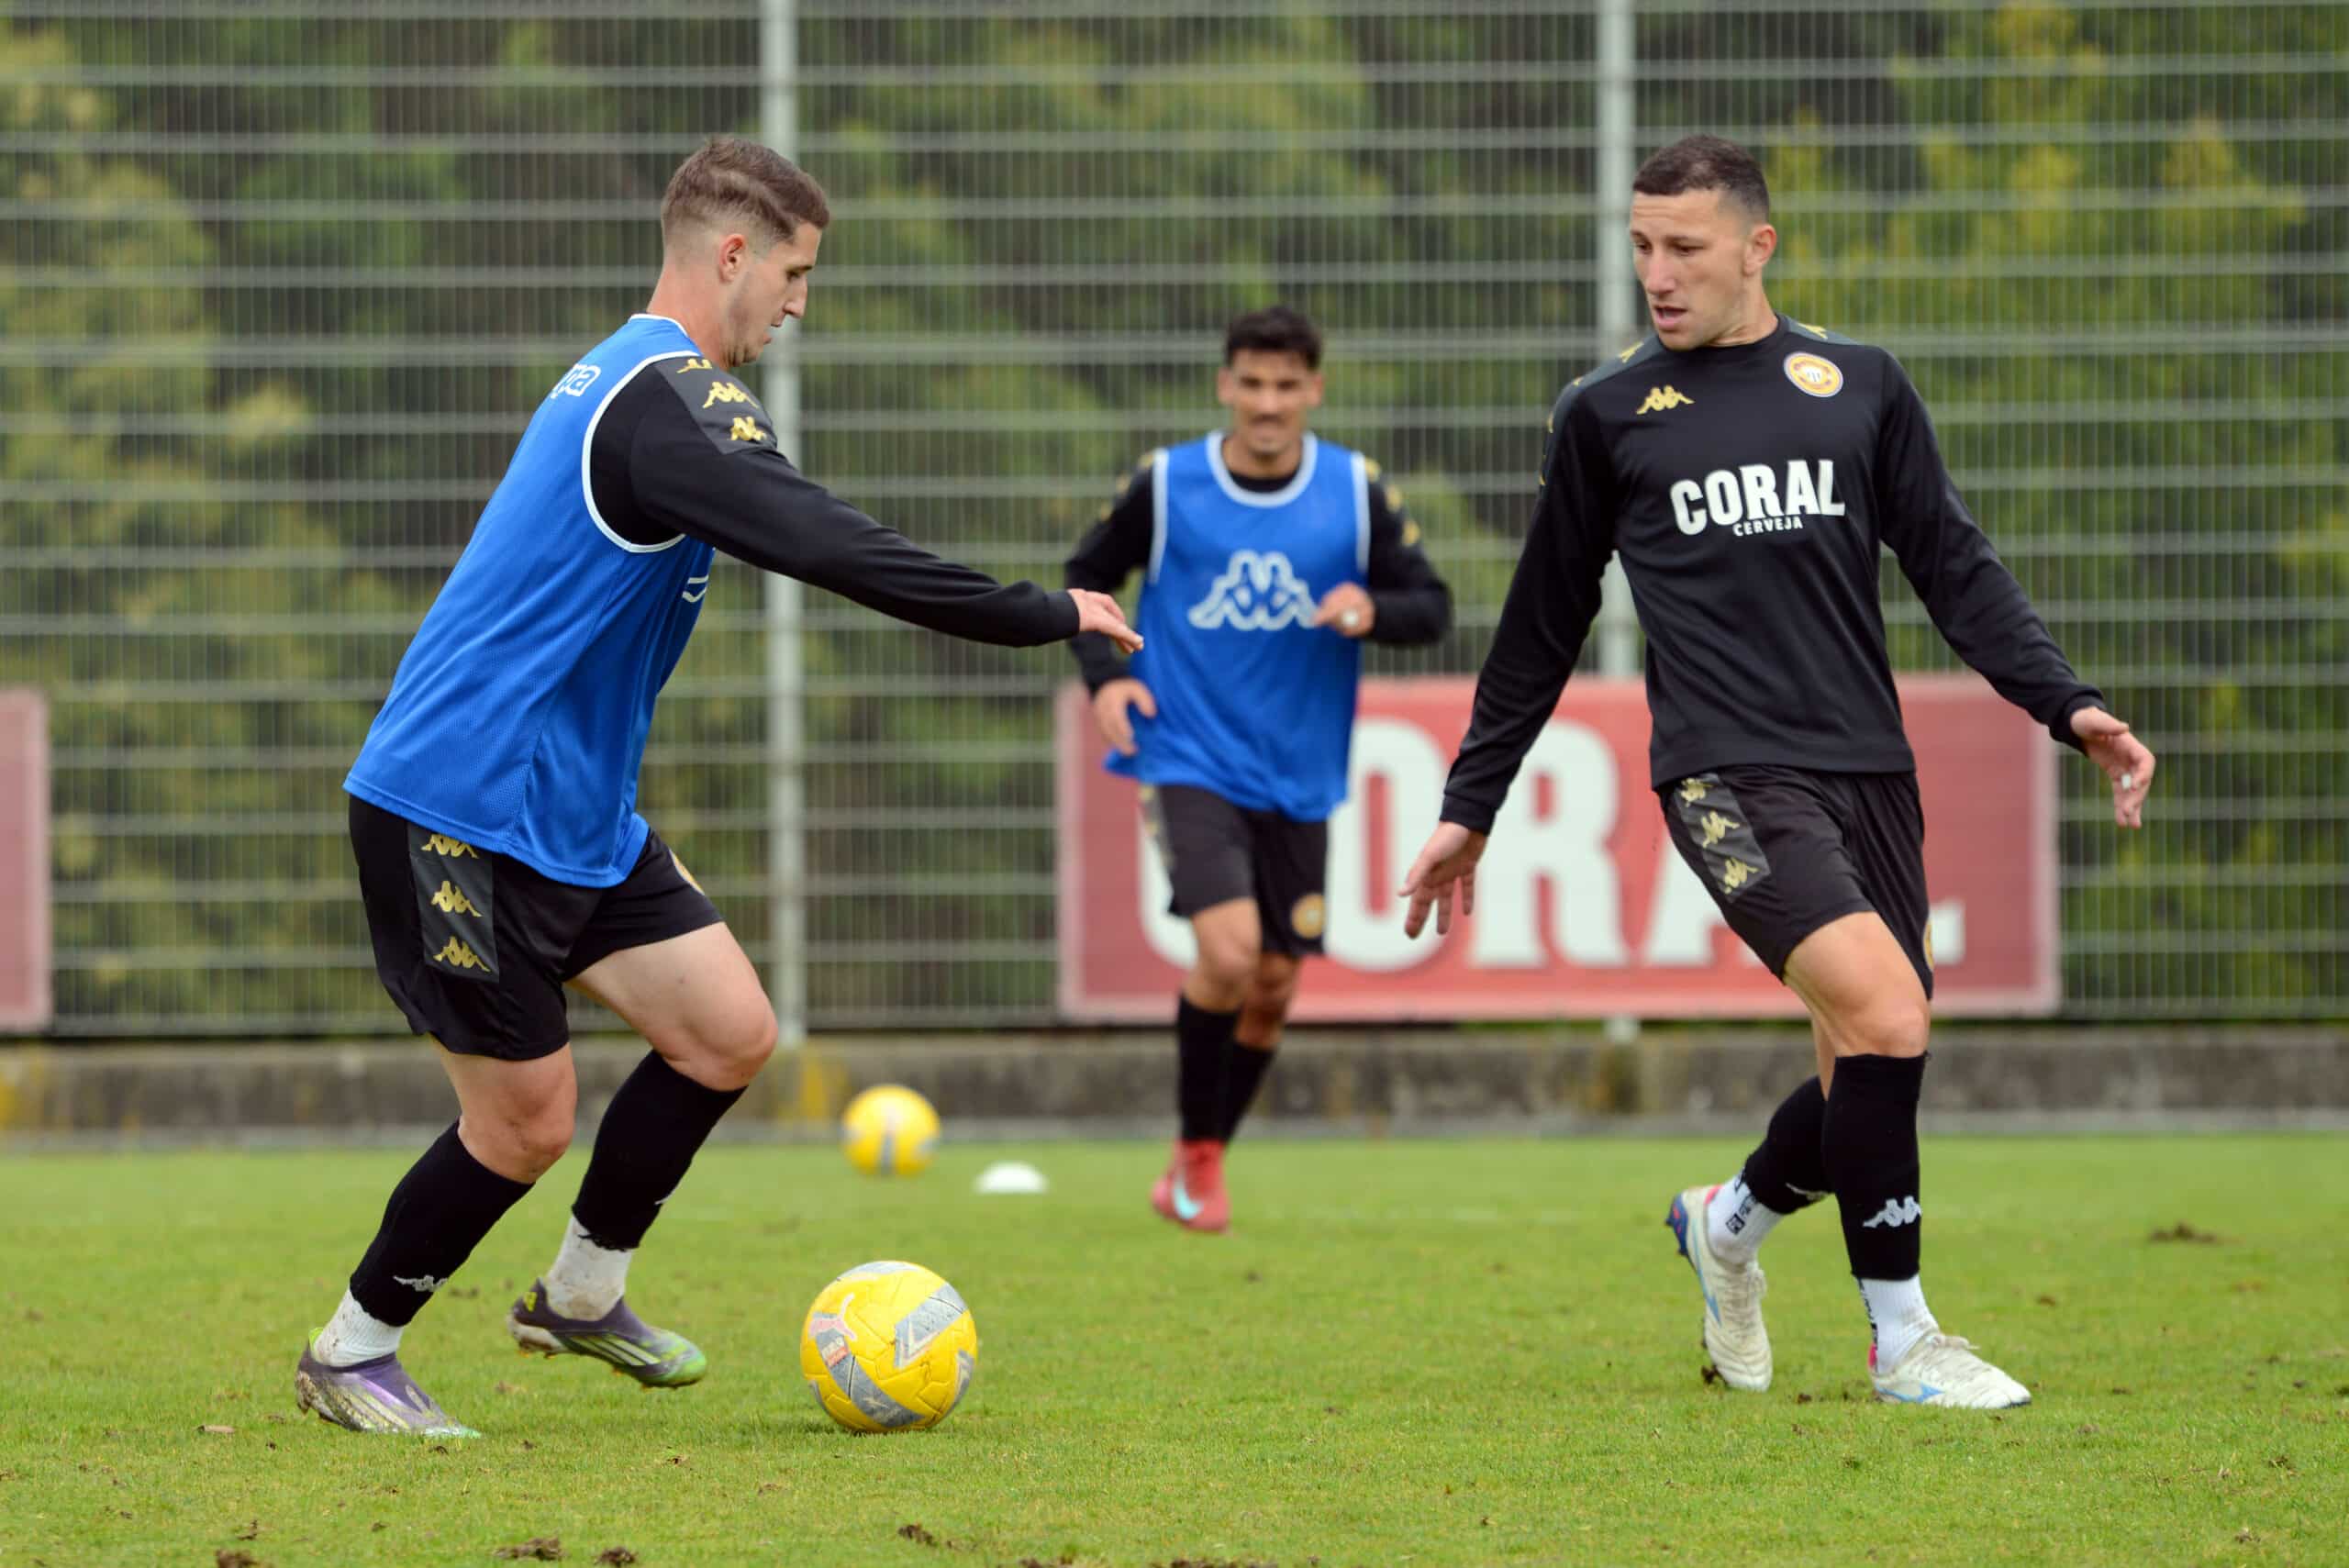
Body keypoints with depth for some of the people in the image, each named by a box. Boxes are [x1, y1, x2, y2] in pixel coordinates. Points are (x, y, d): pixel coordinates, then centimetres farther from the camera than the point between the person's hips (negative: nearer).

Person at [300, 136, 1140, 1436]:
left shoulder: (629, 378, 15)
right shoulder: (672, 401, -19)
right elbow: (829, 550, -30)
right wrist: (1045, 616, -24)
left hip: (571, 813, 10)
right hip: (459, 807, -10)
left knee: (728, 1032, 5)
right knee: (528, 1120, -5)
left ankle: (582, 1293, 21)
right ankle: (350, 1355, 12)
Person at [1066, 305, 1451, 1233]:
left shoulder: (1358, 494, -1)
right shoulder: (1164, 486, -4)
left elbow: (1431, 606, 4)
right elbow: (1088, 576, 10)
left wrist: (1372, 610, -18)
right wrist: (1103, 674, -6)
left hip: (1298, 782, 3)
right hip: (1187, 763, -3)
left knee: (1273, 986, 8)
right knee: (1228, 952, -22)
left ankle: (1201, 1169, 30)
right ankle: (1195, 1153, -3)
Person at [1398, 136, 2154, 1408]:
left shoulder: (1859, 387, 12)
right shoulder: (1606, 416, 8)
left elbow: (1954, 569, 14)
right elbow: (1542, 628, 15)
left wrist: (2066, 705, 1)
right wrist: (1468, 808, 17)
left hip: (1867, 769, 4)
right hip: (1728, 773, -4)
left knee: (1868, 1080, 2)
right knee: (1885, 1013, -23)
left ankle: (1732, 1219, 35)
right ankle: (1902, 1341, -12)